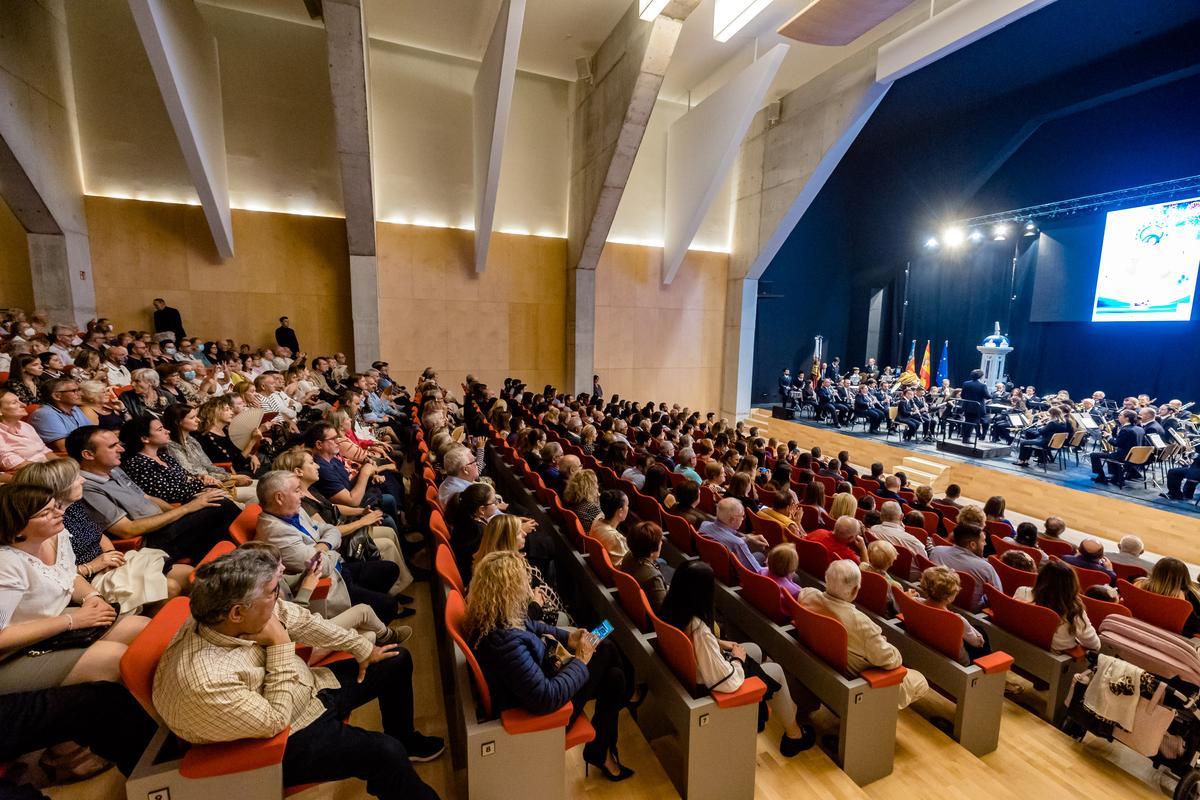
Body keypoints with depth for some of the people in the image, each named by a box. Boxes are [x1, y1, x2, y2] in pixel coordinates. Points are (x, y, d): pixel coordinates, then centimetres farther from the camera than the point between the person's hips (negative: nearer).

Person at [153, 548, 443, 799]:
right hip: (286, 740, -7)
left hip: (310, 687, 8)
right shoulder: (204, 682, -38)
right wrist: (280, 646, -28)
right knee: (385, 753, -22)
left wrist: (363, 649, 7)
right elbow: (274, 720, -26)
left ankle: (406, 740, 37)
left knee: (398, 661, 13)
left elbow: (304, 622, -1)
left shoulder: (253, 611, -18)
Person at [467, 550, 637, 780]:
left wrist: (568, 637, 0)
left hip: (537, 680, 8)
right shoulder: (505, 641, -38)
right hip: (539, 712, -8)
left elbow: (533, 627, 10)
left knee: (613, 677, 6)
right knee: (606, 649, 0)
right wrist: (581, 661, -20)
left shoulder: (489, 617, -11)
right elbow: (546, 699, -33)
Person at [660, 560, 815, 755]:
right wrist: (738, 658, -12)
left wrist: (718, 643, 1)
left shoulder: (670, 610, -16)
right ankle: (794, 735, 35)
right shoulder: (699, 631, -40)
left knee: (754, 649, 24)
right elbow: (729, 683, -31)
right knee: (775, 670, 13)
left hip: (690, 671, 7)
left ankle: (756, 705, 47)